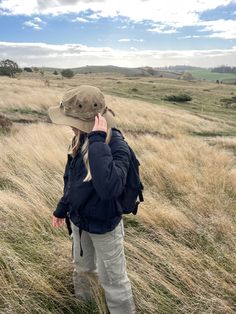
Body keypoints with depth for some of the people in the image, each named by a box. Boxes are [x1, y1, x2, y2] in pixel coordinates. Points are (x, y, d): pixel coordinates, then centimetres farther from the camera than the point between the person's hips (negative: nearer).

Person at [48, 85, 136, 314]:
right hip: (79, 220, 6)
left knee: (113, 280, 13)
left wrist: (98, 142, -44)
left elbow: (109, 189, -47)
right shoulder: (82, 140, -9)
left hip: (104, 226, -6)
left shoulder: (117, 146, -29)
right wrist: (62, 209, 17)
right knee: (83, 264, 31)